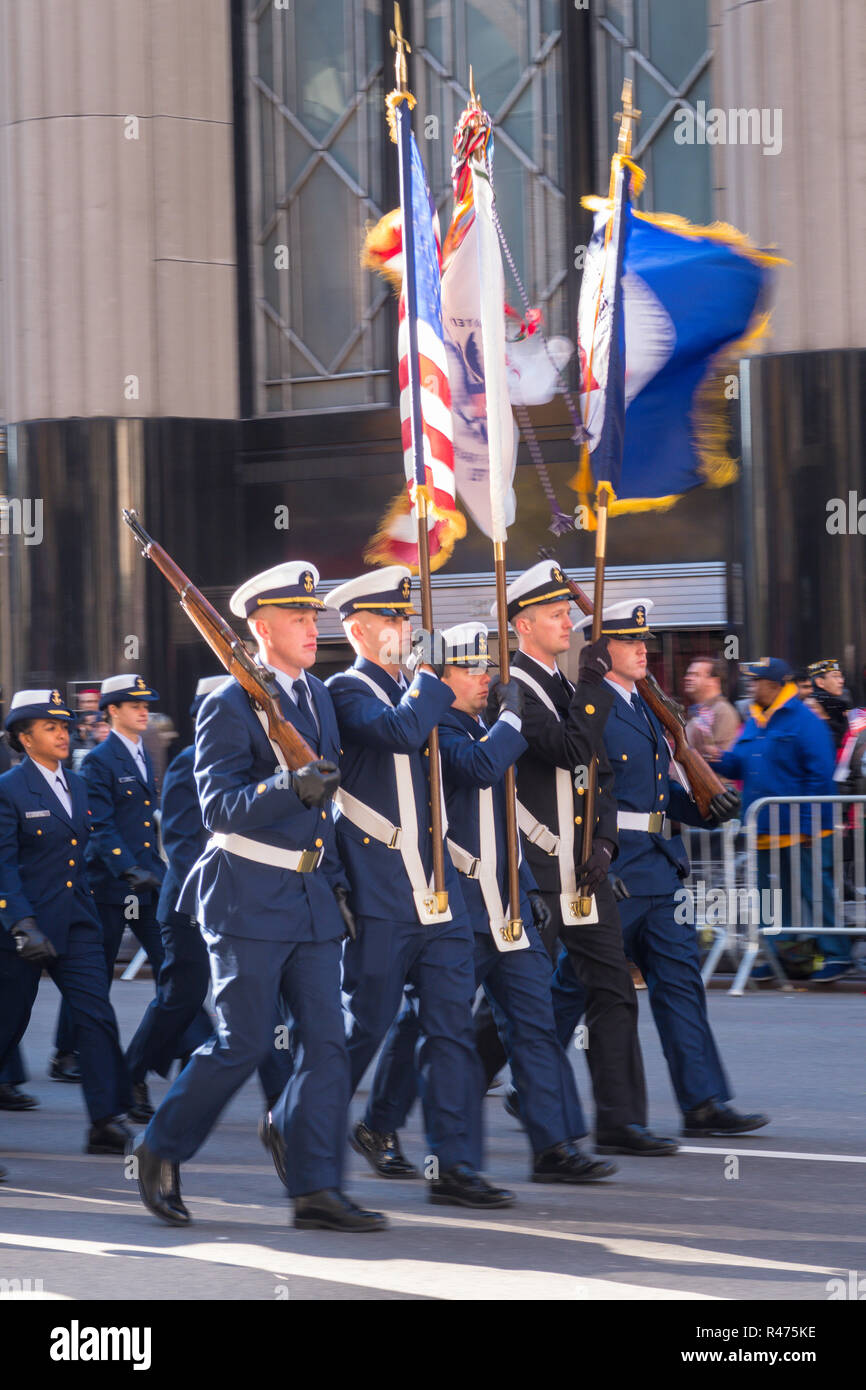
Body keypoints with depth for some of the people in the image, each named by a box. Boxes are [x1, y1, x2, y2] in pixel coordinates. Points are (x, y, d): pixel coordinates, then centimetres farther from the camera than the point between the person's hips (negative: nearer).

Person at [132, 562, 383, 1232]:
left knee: (325, 1040, -1)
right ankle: (161, 1150, 15)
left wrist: (337, 879, 18)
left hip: (310, 897, 7)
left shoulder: (317, 696, 13)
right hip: (250, 898, -7)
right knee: (243, 1044, -5)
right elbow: (221, 806, -20)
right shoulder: (229, 706, -11)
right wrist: (291, 788, -36)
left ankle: (317, 1189, 0)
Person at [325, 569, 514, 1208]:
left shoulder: (408, 691, 17)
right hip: (380, 893, -7)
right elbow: (400, 732, -27)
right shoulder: (346, 693, -7)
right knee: (364, 1027, 1)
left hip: (438, 890, 7)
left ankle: (455, 1166, 3)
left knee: (453, 1025, 2)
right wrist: (434, 677, -13)